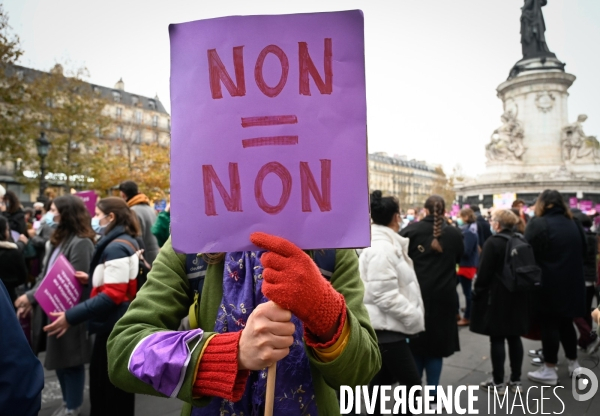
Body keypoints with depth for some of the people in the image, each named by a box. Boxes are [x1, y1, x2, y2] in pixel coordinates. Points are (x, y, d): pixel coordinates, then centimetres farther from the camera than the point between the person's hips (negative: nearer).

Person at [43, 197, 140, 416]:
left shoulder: (116, 247, -21)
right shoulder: (125, 242, 11)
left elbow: (113, 295, -25)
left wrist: (71, 316, -25)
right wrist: (92, 279, 10)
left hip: (114, 326, -11)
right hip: (119, 324, 11)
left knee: (107, 387, 2)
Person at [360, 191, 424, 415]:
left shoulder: (386, 244, 12)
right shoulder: (382, 248, -21)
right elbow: (386, 296, -25)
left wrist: (412, 315, 17)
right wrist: (415, 317, -16)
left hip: (386, 325, 10)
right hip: (386, 326, -10)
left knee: (382, 378, 18)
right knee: (412, 383, -2)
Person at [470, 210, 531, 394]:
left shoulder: (493, 243, -16)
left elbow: (484, 273, -15)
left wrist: (476, 294, -3)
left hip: (496, 298, -7)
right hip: (518, 297, 7)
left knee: (497, 339, 2)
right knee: (514, 337, 13)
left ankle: (498, 382, 10)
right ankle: (516, 381, 22)